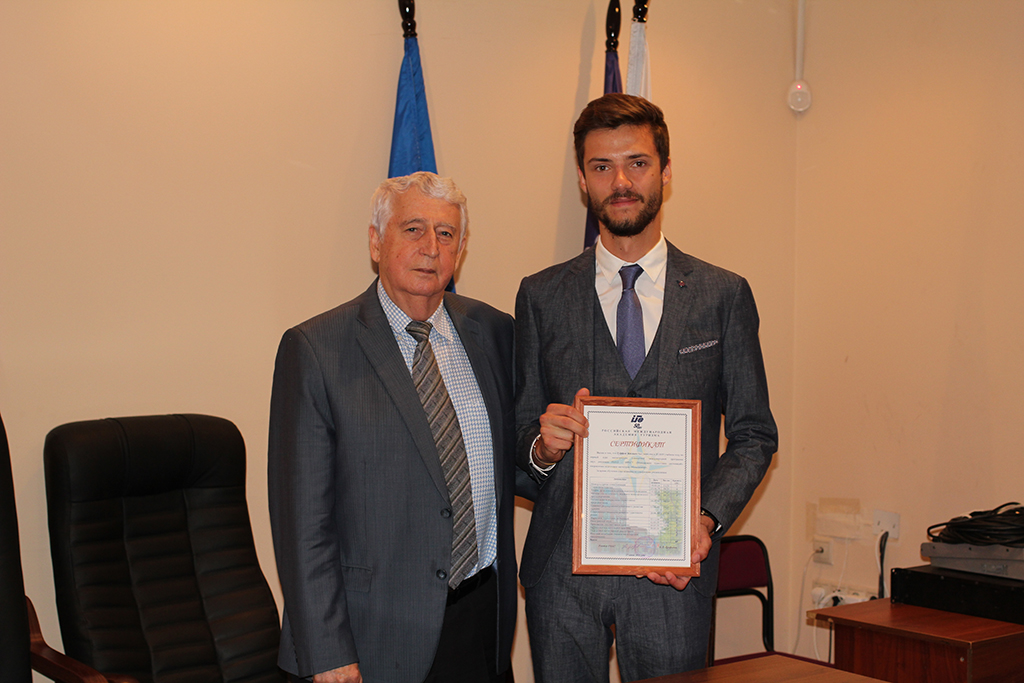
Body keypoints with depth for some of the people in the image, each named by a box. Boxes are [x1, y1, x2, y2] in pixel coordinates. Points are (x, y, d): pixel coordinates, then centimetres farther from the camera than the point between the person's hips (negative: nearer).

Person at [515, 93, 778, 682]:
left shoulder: (724, 296, 5)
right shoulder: (541, 297, 6)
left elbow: (754, 434, 5)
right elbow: (522, 432, 9)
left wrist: (707, 520, -10)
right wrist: (542, 446, -14)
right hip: (562, 565, 1)